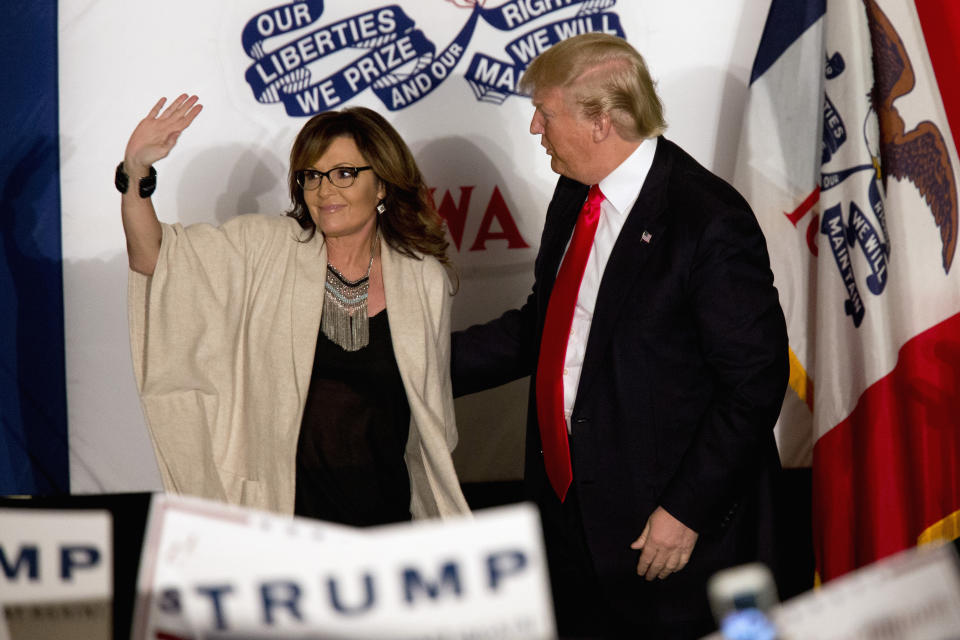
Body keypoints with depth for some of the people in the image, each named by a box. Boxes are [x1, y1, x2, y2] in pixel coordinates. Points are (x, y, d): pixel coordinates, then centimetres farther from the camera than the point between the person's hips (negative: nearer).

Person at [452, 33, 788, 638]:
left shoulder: (710, 222, -20)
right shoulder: (573, 195, 7)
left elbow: (754, 382, -18)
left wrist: (686, 509, -18)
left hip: (672, 526, -8)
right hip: (571, 503, 8)